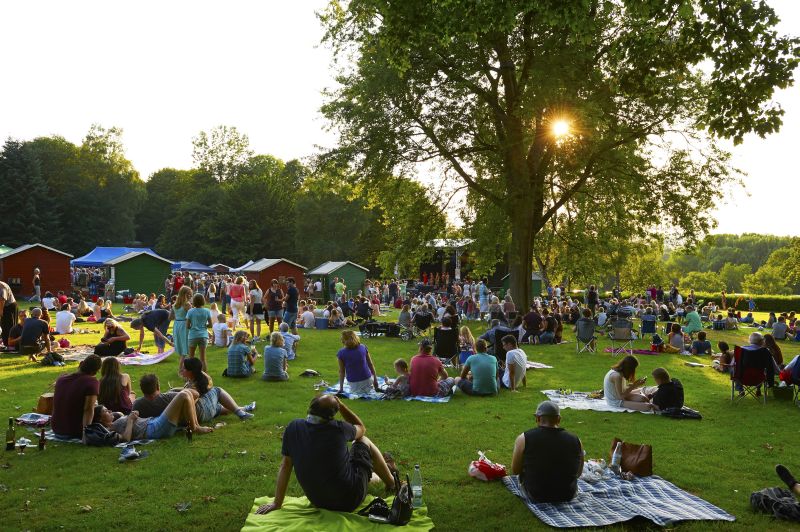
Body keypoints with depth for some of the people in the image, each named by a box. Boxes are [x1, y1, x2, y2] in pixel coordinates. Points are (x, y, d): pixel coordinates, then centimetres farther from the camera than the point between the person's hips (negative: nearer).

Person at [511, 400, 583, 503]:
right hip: (568, 496, 2)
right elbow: (578, 473, 6)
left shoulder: (524, 439, -14)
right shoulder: (575, 441, -8)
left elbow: (515, 471, -2)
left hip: (535, 495, -2)